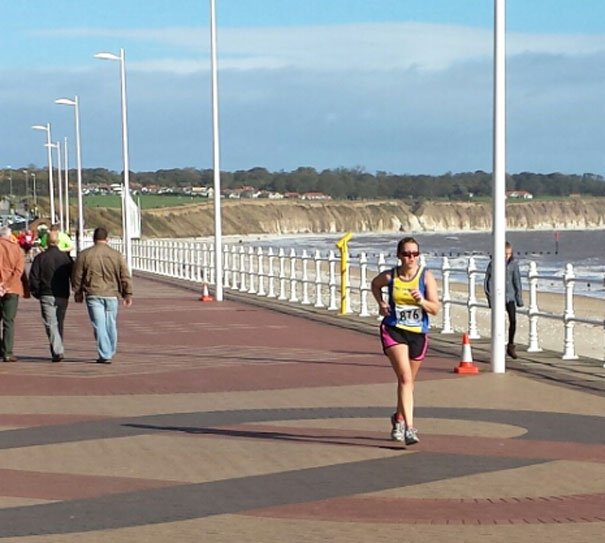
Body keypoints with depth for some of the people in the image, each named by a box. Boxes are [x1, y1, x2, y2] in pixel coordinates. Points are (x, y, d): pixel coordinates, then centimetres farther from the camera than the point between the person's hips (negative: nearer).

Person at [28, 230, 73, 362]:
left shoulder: (40, 258, -4)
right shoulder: (66, 257, 0)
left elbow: (33, 277, -3)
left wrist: (36, 292, 9)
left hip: (46, 296, -2)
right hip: (63, 296, 3)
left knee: (51, 324, -4)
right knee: (59, 324, 15)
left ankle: (57, 352, -17)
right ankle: (58, 350, 22)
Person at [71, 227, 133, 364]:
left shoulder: (84, 255, -2)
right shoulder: (116, 255, 1)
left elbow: (77, 276, 3)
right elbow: (125, 277, 2)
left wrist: (78, 292, 16)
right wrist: (128, 294, 10)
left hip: (93, 295, -2)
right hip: (111, 294, 2)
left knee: (99, 325, -2)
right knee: (111, 325, 14)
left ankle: (105, 355, -7)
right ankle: (110, 353, 25)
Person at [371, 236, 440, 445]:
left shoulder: (426, 276, -7)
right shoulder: (389, 276, -6)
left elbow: (436, 308, -9)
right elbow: (375, 284, 18)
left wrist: (421, 301, -27)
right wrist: (380, 303, 3)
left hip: (418, 333, 2)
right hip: (394, 330, -2)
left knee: (408, 380, 17)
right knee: (405, 377, -18)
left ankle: (399, 418, 42)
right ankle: (409, 427, -23)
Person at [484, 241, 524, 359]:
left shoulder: (514, 263, 2)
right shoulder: (493, 264, -5)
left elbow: (517, 281, 7)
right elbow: (488, 282, -1)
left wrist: (519, 298, 5)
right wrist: (490, 298, -5)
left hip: (510, 297, 2)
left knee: (513, 320, -8)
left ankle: (511, 346, 10)